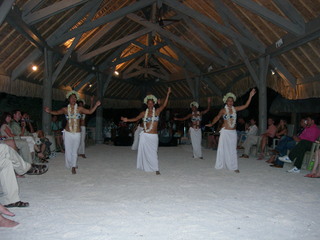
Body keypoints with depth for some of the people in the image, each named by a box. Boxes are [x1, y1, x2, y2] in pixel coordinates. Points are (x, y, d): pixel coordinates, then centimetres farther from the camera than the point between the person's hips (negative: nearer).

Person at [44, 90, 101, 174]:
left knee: (75, 151, 3)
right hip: (67, 133, 0)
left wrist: (96, 105, -7)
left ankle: (73, 167, 13)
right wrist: (49, 111, -17)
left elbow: (90, 112, 3)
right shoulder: (65, 109, 2)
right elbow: (57, 112, -1)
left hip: (77, 133, 0)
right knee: (68, 150, 5)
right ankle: (70, 165, 25)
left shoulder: (79, 109, 2)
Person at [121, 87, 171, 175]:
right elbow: (136, 119, 12)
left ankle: (156, 169, 5)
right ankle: (145, 167, 20)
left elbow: (164, 105, -10)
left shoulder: (157, 111, 1)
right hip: (145, 135, 1)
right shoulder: (144, 113, 4)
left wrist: (168, 94, -17)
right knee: (144, 151, 5)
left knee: (153, 152, -1)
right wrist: (127, 120, 1)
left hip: (154, 136, -1)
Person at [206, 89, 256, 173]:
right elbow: (217, 117, 2)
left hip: (233, 132, 4)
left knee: (233, 149, 5)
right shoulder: (223, 110, -3)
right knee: (223, 148, 1)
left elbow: (245, 106, 5)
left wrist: (250, 96, -2)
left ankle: (234, 166, 8)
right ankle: (221, 165, 11)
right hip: (225, 131, -3)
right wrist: (211, 124, -10)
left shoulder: (235, 109, 6)